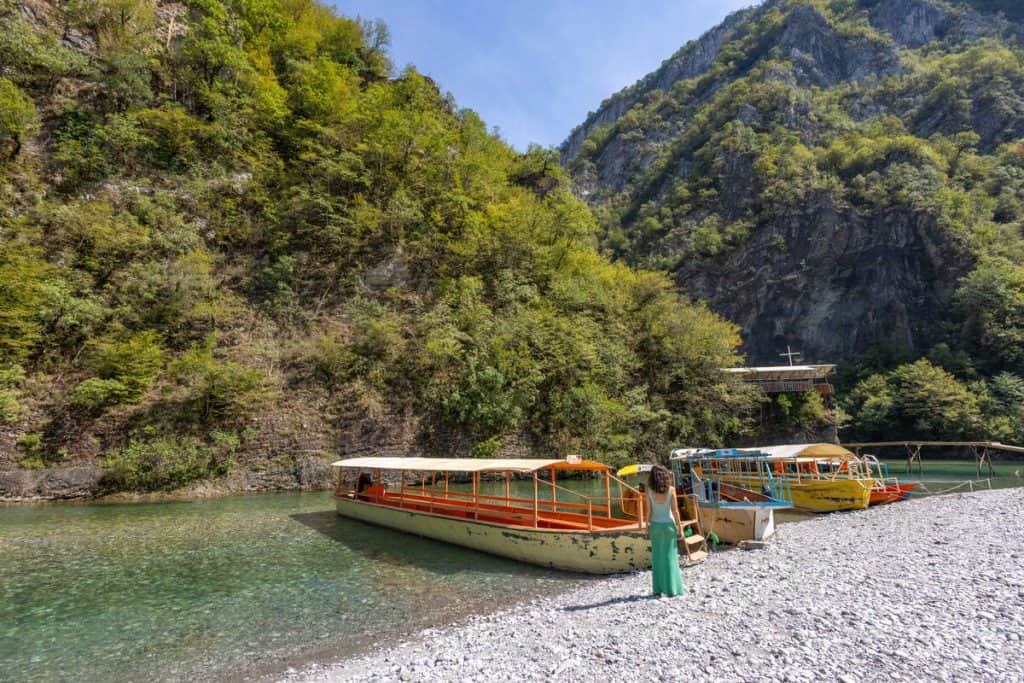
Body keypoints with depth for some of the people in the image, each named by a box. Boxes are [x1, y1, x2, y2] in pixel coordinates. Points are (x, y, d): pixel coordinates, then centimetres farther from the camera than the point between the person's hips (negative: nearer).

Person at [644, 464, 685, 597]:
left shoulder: (649, 491, -8)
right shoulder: (671, 489, -9)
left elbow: (649, 511, -5)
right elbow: (675, 511, -8)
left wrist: (647, 526, 6)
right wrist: (680, 527, 0)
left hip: (655, 525, 1)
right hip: (668, 525, -1)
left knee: (657, 557, 10)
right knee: (670, 556, 8)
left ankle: (658, 588, 13)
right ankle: (672, 588, 11)